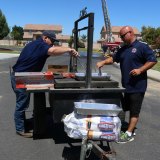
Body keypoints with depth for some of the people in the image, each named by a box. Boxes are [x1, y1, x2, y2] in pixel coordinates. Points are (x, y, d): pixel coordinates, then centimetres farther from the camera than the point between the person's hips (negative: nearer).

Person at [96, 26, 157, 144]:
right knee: (126, 108, 15)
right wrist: (103, 62, 2)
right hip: (126, 85, 8)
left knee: (134, 111, 1)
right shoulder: (123, 49, 14)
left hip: (137, 86, -8)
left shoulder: (142, 46, -9)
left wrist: (140, 70, -21)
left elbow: (153, 60, -11)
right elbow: (113, 58, 18)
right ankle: (130, 129, 30)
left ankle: (129, 134, 7)